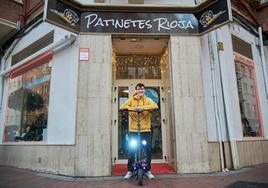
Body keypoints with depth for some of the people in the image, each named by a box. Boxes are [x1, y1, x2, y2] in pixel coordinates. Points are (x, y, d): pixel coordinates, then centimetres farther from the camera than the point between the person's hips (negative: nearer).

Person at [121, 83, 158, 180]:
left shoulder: (147, 100, 5)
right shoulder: (131, 99, 5)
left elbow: (155, 106, -14)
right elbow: (123, 106, -9)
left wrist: (142, 107, -26)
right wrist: (132, 108, -27)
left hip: (146, 130, 1)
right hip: (133, 130, 0)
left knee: (148, 150, 6)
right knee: (131, 151, 6)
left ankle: (148, 171, 25)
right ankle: (129, 171, 24)